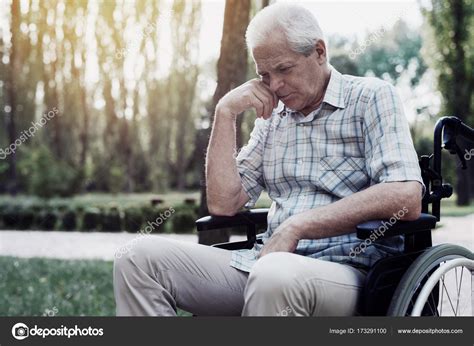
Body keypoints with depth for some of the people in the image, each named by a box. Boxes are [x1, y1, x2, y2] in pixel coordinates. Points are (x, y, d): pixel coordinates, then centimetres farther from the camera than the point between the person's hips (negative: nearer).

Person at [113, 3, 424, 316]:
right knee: (143, 257, -11)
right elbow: (223, 204, 12)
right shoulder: (272, 118, 20)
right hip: (268, 261, 6)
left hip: (346, 268, -6)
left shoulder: (370, 98, 1)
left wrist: (297, 225, -17)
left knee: (273, 277, -40)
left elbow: (406, 199, -15)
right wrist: (225, 113, 5)